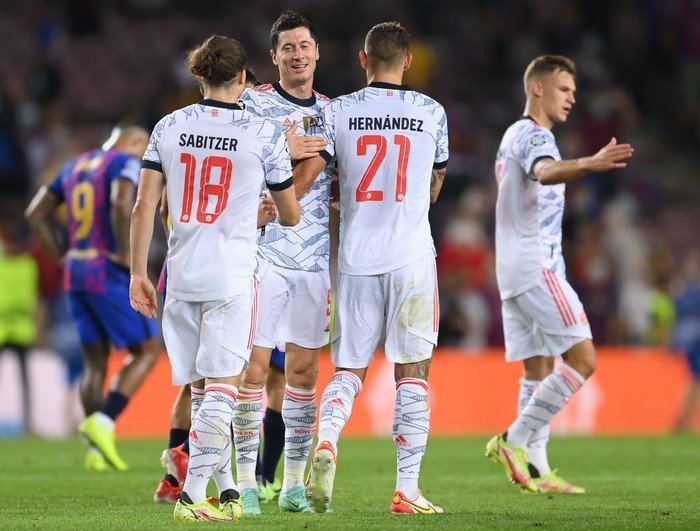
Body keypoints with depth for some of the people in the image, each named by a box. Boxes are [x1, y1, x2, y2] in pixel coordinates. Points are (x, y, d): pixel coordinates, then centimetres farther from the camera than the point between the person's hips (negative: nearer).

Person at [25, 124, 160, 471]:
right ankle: (102, 423, -12)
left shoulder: (75, 166, 18)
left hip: (76, 273, 7)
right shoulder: (126, 163, -6)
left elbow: (36, 213, 19)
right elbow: (122, 206, -27)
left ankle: (96, 451, 7)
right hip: (109, 274, -7)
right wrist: (126, 255, -18)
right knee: (147, 350, 3)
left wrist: (63, 258, 16)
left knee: (95, 361, 12)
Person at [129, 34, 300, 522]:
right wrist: (267, 214, 29)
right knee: (221, 388, -3)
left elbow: (144, 207, 1)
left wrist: (138, 273, 7)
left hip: (181, 275, 4)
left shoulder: (169, 128, 5)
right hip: (232, 276, -4)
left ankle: (226, 489, 19)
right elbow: (291, 215, 6)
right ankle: (193, 495, -10)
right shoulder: (264, 134, -3)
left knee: (202, 390, 12)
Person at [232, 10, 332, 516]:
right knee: (254, 365, -6)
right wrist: (283, 152, -20)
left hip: (316, 259, 4)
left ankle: (295, 483, 12)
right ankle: (247, 482, 0)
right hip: (263, 252, -4)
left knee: (304, 370, 6)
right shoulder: (252, 104, 0)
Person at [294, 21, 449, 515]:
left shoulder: (337, 112, 1)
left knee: (349, 369, 10)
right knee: (412, 374, 3)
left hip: (357, 257, 1)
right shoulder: (432, 113, 3)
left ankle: (327, 442, -18)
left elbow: (302, 178, -4)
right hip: (412, 257, -1)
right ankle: (407, 490, -1)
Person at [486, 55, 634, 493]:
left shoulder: (514, 136, 21)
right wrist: (589, 164, -51)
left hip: (514, 272, 10)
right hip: (536, 266, -10)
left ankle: (535, 469, 4)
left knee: (539, 371, 8)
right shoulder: (533, 135, -10)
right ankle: (515, 441, -13)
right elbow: (544, 171, -33)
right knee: (582, 360, -12)